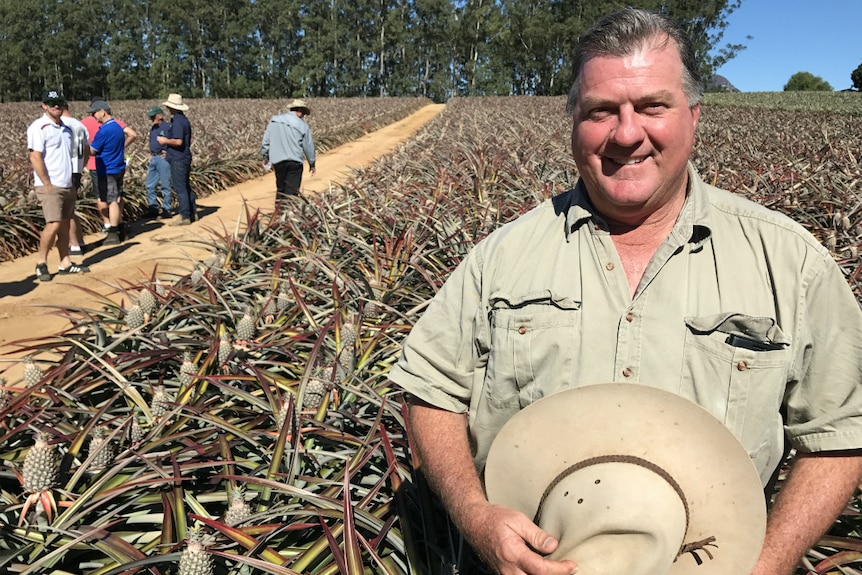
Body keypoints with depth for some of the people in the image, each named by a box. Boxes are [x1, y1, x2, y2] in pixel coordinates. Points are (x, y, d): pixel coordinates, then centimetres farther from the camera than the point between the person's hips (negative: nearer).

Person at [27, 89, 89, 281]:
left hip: (67, 186, 7)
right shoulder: (39, 128, -8)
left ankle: (65, 264, 14)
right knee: (53, 224, -14)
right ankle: (41, 263, 0)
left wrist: (73, 184, 15)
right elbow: (35, 158, -14)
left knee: (65, 225, 9)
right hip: (50, 186, -7)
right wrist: (47, 185, -17)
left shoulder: (67, 129, 15)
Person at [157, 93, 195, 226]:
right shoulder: (184, 119, 13)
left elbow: (178, 141, -27)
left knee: (180, 188, -5)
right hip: (185, 157, 10)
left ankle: (185, 217, -2)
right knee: (186, 187, 16)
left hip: (178, 160, -10)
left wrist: (165, 141, -10)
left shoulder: (177, 121, -17)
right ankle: (193, 213, 22)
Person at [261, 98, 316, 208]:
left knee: (280, 188, 19)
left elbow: (266, 140, 7)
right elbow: (308, 147, 3)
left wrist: (265, 157, 19)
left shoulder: (274, 120, 5)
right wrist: (312, 164, 15)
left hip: (277, 161, 3)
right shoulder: (303, 126, -4)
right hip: (294, 162, -3)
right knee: (291, 191, 2)